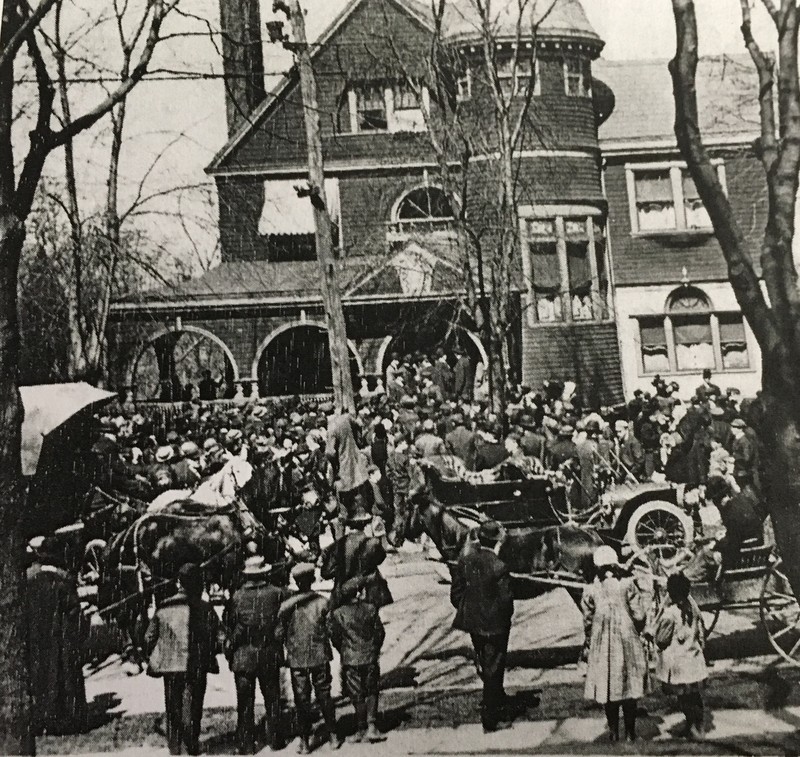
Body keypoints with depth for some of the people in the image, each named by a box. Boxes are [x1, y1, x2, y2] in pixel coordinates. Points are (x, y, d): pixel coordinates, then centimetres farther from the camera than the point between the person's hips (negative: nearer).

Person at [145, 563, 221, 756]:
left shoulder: (164, 607, -2)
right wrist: (209, 657, 8)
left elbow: (149, 637, 2)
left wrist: (153, 660, 14)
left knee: (172, 707, 14)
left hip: (170, 665, 2)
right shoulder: (205, 609, -8)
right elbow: (216, 638, -9)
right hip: (197, 667, -2)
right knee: (193, 706, 10)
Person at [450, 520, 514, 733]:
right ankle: (490, 721, 14)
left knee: (484, 666, 25)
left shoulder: (465, 561, -6)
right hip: (495, 625, -6)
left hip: (472, 622, 6)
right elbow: (506, 600, -19)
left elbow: (455, 593, 0)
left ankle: (496, 700, 47)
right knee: (493, 670, 7)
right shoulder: (499, 567, -23)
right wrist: (506, 619, 1)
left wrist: (466, 612, 13)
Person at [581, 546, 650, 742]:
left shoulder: (591, 591, -6)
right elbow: (639, 615, -8)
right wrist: (641, 597, 11)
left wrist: (588, 645, 13)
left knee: (608, 688, 11)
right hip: (627, 644, 0)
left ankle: (613, 732, 16)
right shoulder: (627, 585, -8)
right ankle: (630, 732, 16)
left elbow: (588, 622, 0)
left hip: (602, 646, 1)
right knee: (629, 689, 10)